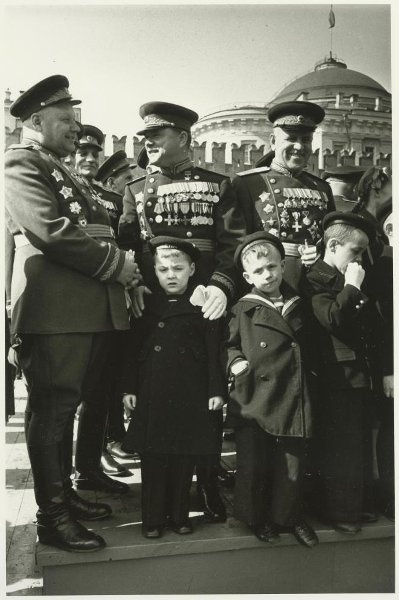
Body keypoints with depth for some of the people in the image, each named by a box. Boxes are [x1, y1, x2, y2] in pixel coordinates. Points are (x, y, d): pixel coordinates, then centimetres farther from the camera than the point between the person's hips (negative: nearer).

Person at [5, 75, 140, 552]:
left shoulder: (63, 173, 26)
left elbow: (97, 229, 25)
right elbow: (53, 232, -18)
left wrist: (123, 272, 8)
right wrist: (118, 264, -11)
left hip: (90, 310, 9)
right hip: (54, 310, -9)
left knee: (65, 406, 16)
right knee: (51, 409, -1)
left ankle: (65, 493, 29)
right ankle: (52, 516, 10)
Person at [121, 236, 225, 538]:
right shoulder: (147, 304, 7)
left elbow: (214, 351, -2)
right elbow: (134, 348, 8)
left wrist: (216, 389, -6)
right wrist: (129, 387, 4)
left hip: (191, 393, -1)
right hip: (152, 392, 2)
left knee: (184, 457, 8)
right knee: (152, 456, 6)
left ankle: (179, 515, 24)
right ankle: (153, 518, 19)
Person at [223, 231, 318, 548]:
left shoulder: (298, 306, 9)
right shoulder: (243, 309, -1)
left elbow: (307, 349, 17)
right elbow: (229, 344, 6)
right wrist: (235, 362, -13)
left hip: (293, 399, 3)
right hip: (254, 399, -3)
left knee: (293, 461, 11)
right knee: (254, 463, 8)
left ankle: (290, 516, 32)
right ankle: (257, 518, 29)